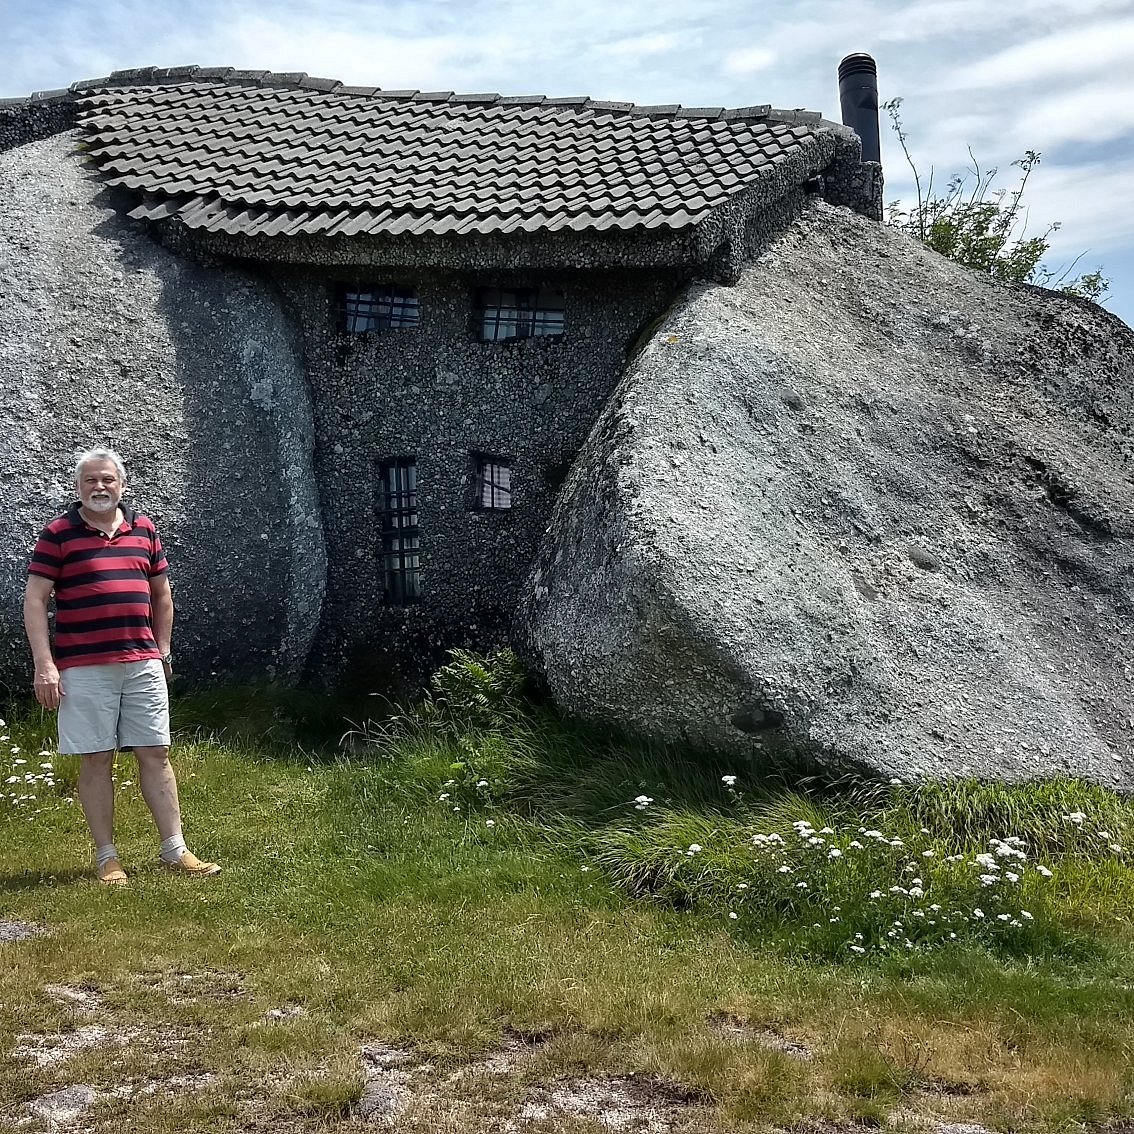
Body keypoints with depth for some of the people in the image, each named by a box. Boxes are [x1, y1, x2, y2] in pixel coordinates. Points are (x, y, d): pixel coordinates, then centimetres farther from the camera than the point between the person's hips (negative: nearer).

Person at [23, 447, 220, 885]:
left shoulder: (144, 529, 10)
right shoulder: (57, 534, -2)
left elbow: (162, 594, 19)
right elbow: (35, 600, -5)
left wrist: (162, 651, 15)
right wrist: (44, 664, -12)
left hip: (143, 664, 4)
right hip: (84, 668, -3)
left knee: (155, 754, 6)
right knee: (96, 760, 3)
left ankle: (175, 850, 12)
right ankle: (107, 858, 12)